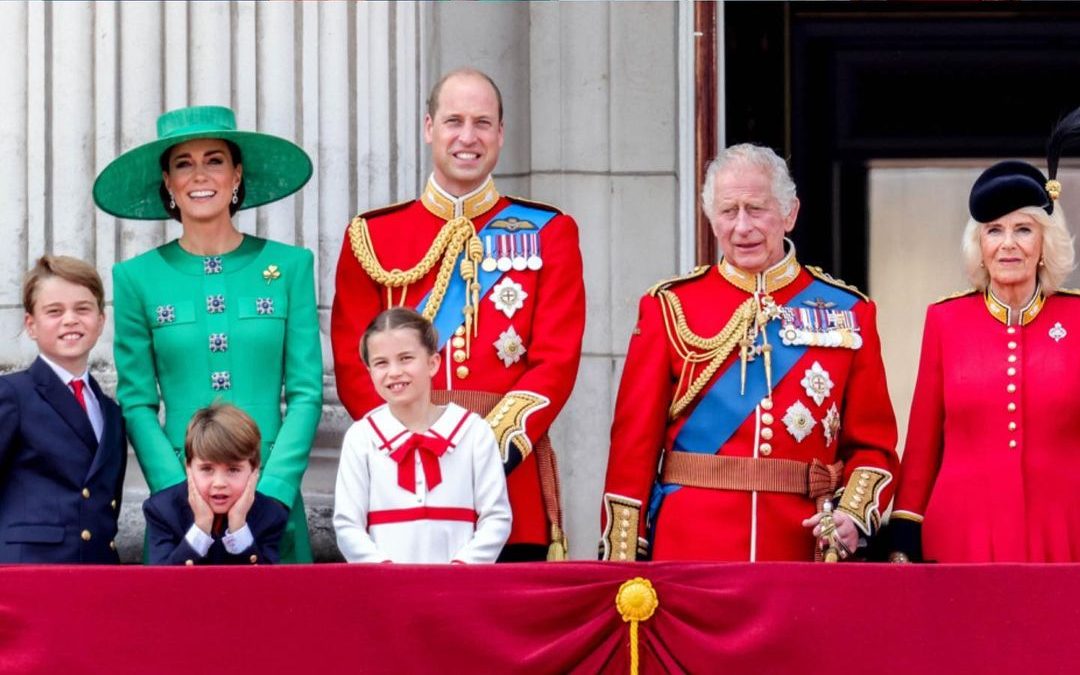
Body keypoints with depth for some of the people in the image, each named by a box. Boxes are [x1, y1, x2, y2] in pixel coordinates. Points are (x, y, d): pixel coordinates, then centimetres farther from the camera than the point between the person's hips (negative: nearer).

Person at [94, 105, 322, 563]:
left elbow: (306, 393, 0)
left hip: (274, 494, 0)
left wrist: (270, 493, -10)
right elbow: (136, 403, 1)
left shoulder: (290, 266, 3)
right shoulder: (138, 277, 4)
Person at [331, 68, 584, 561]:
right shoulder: (372, 236, 10)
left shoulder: (547, 233, 9)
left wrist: (494, 447, -14)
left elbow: (557, 361, 0)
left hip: (511, 477, 0)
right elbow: (353, 366, 4)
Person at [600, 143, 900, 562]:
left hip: (806, 551, 1)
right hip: (690, 557, -1)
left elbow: (873, 443, 8)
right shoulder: (670, 307, 3)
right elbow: (634, 444, 2)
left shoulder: (847, 312, 7)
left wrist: (854, 513, -11)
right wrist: (621, 561, -4)